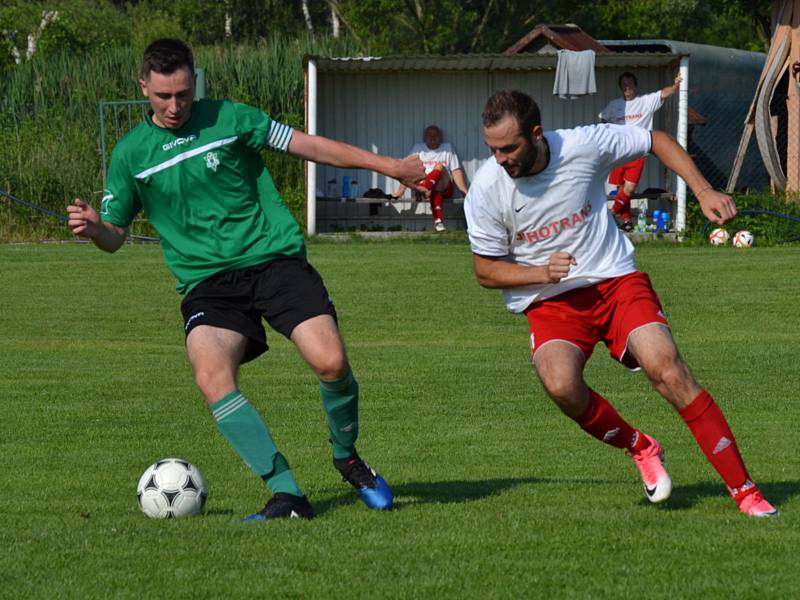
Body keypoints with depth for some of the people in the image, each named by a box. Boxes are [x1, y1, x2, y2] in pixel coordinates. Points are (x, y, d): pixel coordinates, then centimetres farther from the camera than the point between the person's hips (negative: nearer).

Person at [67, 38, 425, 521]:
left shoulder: (228, 119, 2)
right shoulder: (131, 154, 7)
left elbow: (307, 145, 7)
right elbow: (116, 235, 14)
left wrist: (389, 166, 8)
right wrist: (94, 228, -11)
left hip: (275, 259, -1)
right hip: (207, 282, 1)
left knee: (331, 361, -19)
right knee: (212, 377, -27)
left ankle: (348, 459, 11)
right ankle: (287, 494, -23)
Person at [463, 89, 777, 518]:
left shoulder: (583, 145, -13)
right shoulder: (486, 189, -12)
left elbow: (657, 141, 5)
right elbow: (485, 271, -1)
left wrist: (704, 192, -6)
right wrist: (543, 273, -18)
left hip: (615, 279, 0)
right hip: (550, 302, 0)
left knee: (667, 369, -21)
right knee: (561, 385, -30)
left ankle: (743, 490, -13)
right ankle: (639, 448, 0)